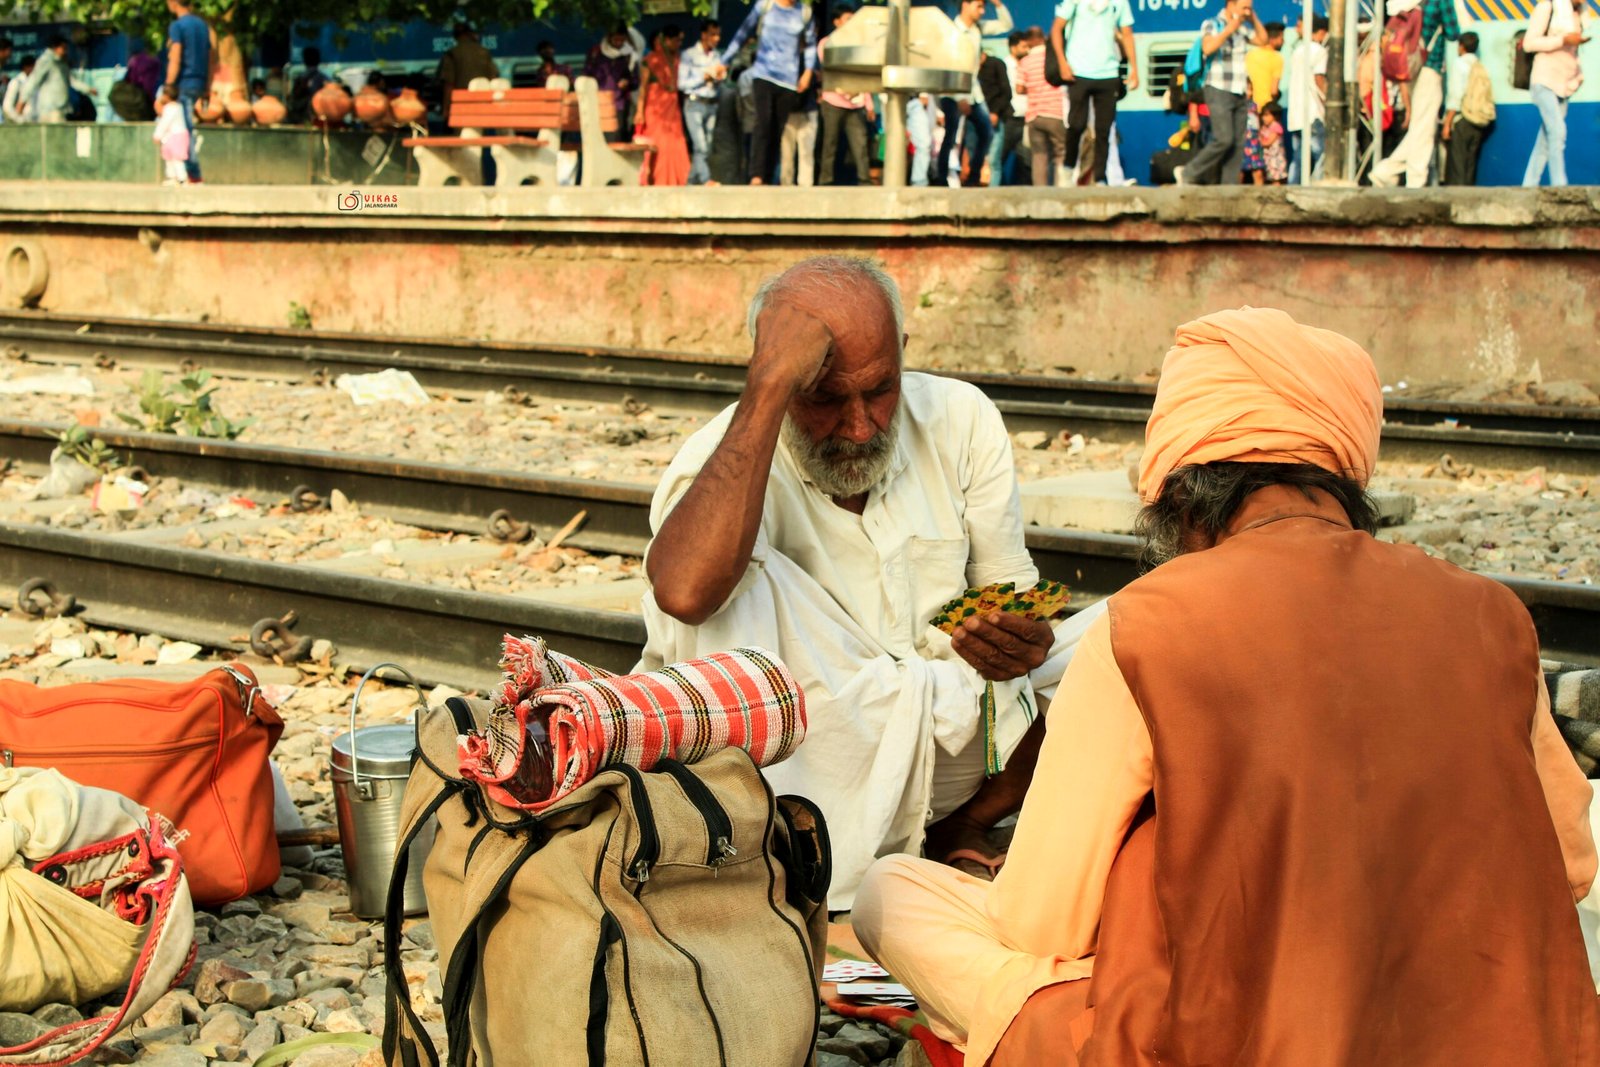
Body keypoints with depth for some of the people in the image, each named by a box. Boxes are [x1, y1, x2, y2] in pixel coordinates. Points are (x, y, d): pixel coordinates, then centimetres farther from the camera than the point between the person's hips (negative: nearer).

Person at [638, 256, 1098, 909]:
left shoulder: (960, 420, -2)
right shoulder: (730, 454, -16)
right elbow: (683, 593, -40)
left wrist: (1018, 637, -22)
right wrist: (769, 387, -36)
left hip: (959, 735, 5)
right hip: (808, 757, -5)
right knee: (723, 587, -29)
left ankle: (964, 825, 1)